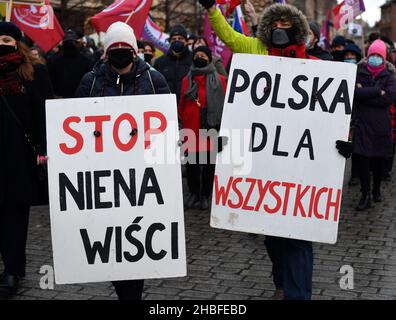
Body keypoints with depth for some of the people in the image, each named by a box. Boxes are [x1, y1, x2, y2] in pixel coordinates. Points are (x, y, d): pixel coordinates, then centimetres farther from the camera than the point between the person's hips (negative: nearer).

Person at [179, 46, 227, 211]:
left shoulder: (219, 80, 4)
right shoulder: (187, 80, 11)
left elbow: (225, 104, 1)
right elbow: (182, 105, 14)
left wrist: (221, 126, -4)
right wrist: (182, 121, 8)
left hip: (211, 128, -2)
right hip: (191, 128, 2)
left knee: (209, 163, 4)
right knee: (192, 163, 5)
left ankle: (205, 196, 14)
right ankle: (194, 193, 19)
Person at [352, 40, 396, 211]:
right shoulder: (359, 73, 5)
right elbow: (356, 92, -13)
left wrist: (366, 94, -12)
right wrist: (378, 91, -15)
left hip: (381, 124, 1)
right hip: (362, 123, -1)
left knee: (379, 160, 10)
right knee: (362, 159, -8)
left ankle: (377, 189, 31)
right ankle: (365, 195, -1)